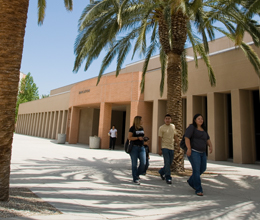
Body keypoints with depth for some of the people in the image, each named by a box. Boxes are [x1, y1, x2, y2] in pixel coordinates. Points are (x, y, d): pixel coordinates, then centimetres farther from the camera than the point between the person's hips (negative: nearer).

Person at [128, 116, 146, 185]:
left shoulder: (141, 128, 14)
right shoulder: (132, 128, -5)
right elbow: (129, 137, -11)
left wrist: (144, 138, 12)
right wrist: (138, 138, -17)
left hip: (141, 147, 6)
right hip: (134, 147, -6)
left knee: (143, 163, -2)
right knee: (134, 164, 2)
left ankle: (137, 175, 23)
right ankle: (135, 179, 14)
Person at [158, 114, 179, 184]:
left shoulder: (173, 126, 8)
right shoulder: (161, 128, -6)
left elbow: (175, 136, 15)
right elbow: (160, 139, -6)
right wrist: (159, 149, -8)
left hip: (171, 147, 5)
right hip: (164, 147, -5)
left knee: (169, 163, 12)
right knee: (167, 162, -7)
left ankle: (161, 172, 36)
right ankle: (168, 178, 5)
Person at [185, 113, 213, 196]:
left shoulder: (203, 129, 13)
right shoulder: (191, 127, -8)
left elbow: (208, 140, 12)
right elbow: (187, 138, -18)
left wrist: (210, 146, -8)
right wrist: (189, 148, -29)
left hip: (202, 153, 8)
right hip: (193, 151, -8)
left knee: (203, 168, 15)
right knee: (196, 170, -9)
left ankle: (191, 181, 33)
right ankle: (198, 190, 1)